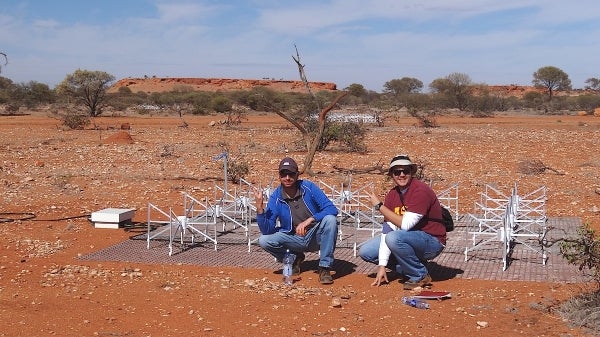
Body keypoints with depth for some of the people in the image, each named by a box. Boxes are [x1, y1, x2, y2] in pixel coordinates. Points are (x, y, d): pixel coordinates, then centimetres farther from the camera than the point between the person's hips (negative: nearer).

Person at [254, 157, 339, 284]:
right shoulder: (275, 198, -10)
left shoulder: (309, 187, -14)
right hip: (294, 239, 2)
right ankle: (295, 258, 8)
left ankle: (325, 268, -19)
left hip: (315, 236, -1)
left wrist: (309, 221, -33)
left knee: (330, 219, -31)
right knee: (264, 240, -20)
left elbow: (332, 209, -21)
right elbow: (267, 230, -16)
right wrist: (259, 207, -30)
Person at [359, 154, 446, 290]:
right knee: (365, 252, 0)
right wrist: (382, 265, -13)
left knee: (394, 238, -35)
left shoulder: (421, 190, -21)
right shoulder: (392, 194, 0)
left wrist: (379, 206, -20)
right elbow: (387, 230, -7)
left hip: (432, 242, -7)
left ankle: (420, 276, -13)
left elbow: (405, 224, -28)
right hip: (410, 240, 8)